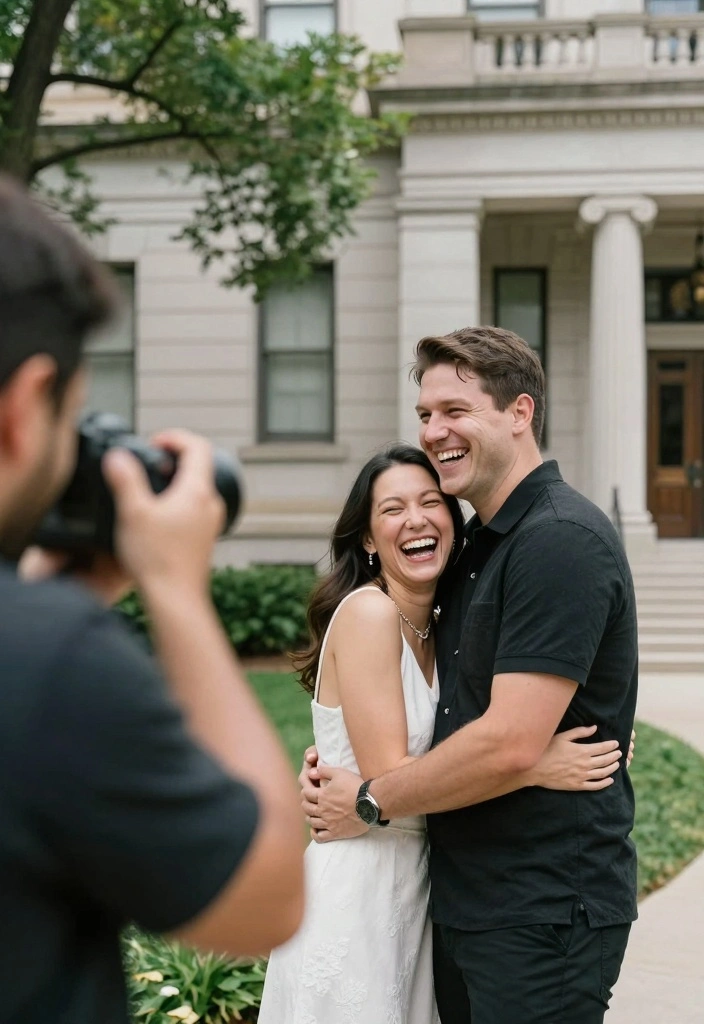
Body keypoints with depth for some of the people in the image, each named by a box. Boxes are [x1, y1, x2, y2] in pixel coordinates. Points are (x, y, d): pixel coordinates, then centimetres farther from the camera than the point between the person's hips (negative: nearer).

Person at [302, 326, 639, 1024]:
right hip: (464, 901, 9)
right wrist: (337, 763, 3)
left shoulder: (561, 541, -18)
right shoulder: (481, 542, 12)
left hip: (543, 914, -9)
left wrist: (370, 802, -10)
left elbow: (509, 744, -24)